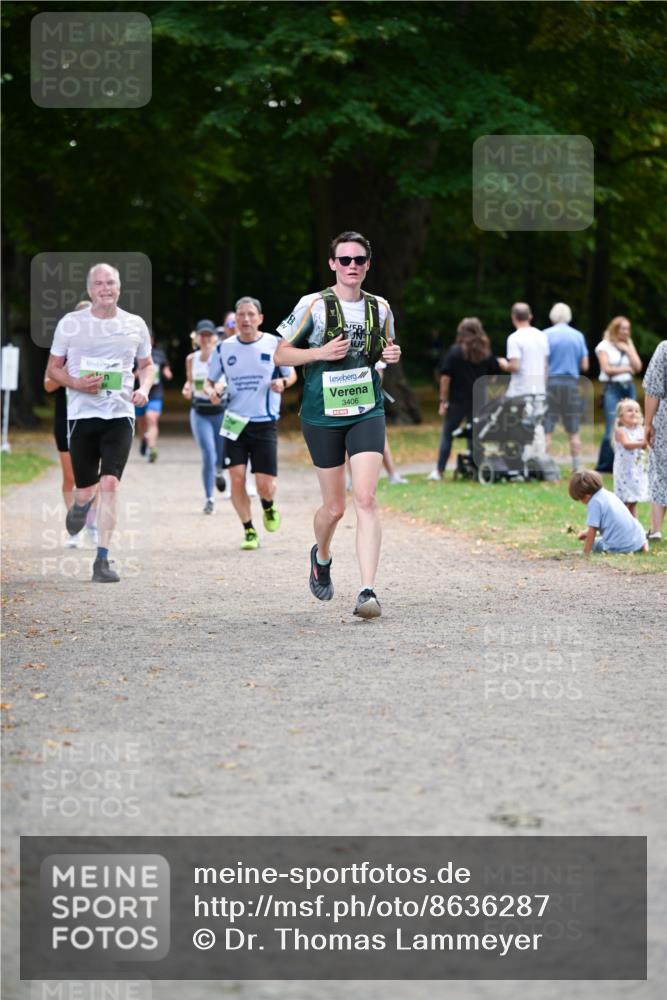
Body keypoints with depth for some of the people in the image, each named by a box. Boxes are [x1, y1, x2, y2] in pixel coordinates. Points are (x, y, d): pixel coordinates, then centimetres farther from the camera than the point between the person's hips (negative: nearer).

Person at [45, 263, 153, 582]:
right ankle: (81, 503, 46)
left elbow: (146, 365, 20)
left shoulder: (135, 325, 6)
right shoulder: (70, 324, 2)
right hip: (82, 413, 0)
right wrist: (77, 383, -11)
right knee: (85, 490, 5)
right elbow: (53, 368, 8)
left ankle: (102, 560, -12)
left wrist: (144, 389, -1)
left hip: (120, 414, 0)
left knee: (109, 484, -15)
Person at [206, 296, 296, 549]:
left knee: (264, 484, -6)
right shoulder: (224, 348, 4)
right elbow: (210, 380, 14)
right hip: (235, 421, 1)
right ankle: (249, 531, 7)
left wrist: (283, 382, -12)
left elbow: (291, 374, 11)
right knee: (237, 477, -10)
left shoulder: (275, 345, -1)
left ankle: (268, 507, 31)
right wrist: (213, 390, -9)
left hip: (265, 423, -1)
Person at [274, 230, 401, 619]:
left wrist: (393, 355, 0)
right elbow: (281, 354, -2)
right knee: (334, 507, 6)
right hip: (323, 416, -2)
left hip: (367, 412, 2)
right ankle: (322, 557, 40)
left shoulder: (380, 308, 5)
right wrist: (321, 352, -17)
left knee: (366, 498, -15)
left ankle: (368, 591, -18)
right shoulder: (314, 305, -6)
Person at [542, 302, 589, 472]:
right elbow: (585, 366, 7)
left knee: (546, 431, -2)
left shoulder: (546, 335, -4)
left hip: (550, 383, -2)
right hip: (571, 383, 2)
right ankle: (577, 469, 10)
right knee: (573, 432, 9)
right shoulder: (578, 336, 5)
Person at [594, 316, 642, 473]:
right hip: (612, 388, -5)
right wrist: (627, 369, -1)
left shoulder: (629, 345, 16)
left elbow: (638, 367, 7)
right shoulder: (604, 346, 1)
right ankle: (604, 466, -6)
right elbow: (607, 369, -9)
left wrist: (628, 350, -1)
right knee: (612, 429, -12)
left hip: (629, 388, 5)